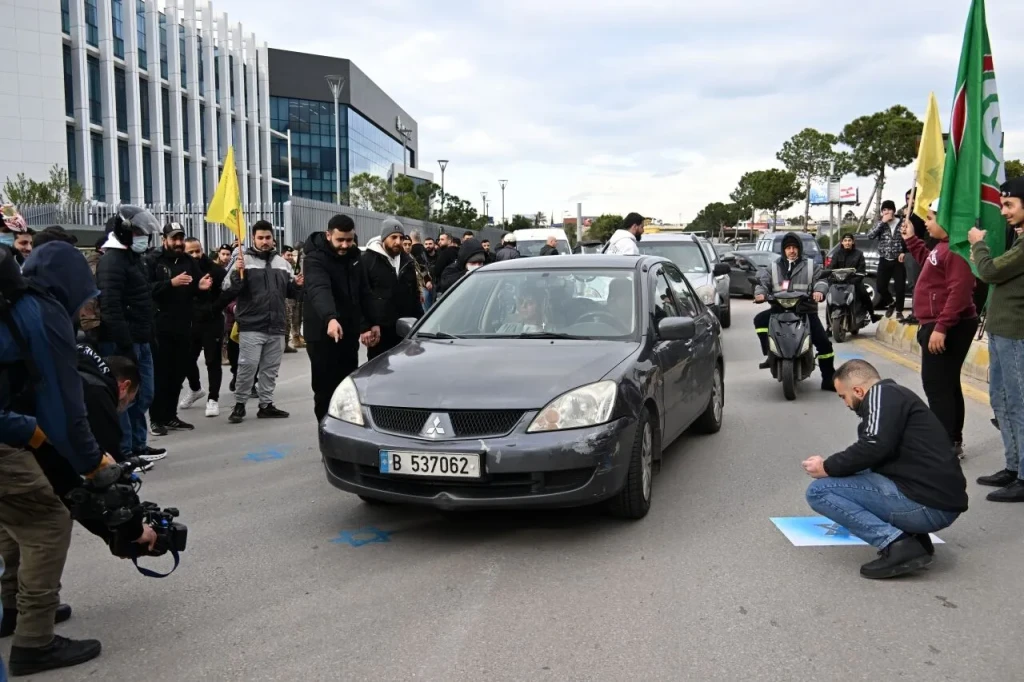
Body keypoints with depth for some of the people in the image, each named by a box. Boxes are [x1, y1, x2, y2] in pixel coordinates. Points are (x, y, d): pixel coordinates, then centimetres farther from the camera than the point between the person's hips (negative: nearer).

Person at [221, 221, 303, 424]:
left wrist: (297, 285, -1)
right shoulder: (244, 260, -3)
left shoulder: (282, 263, 12)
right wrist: (237, 273, -25)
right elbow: (229, 291, -8)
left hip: (276, 326, 5)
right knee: (247, 366, -4)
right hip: (252, 326, -5)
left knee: (271, 368, 11)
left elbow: (290, 292, 20)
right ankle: (239, 405, 9)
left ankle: (266, 405, 21)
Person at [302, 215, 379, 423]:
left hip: (349, 332, 7)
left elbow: (363, 292, 15)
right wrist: (330, 318, -54)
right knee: (326, 390, -2)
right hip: (323, 334, -7)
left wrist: (371, 323, 11)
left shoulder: (353, 255, 6)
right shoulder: (316, 258, -18)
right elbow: (319, 290, -37)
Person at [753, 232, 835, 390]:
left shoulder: (810, 266, 11)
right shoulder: (773, 268, 13)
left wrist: (819, 290, -23)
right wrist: (760, 293, -20)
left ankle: (828, 379, 0)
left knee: (824, 342, -11)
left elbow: (820, 279, 0)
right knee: (760, 319, -26)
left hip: (806, 310, -1)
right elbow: (763, 282, 3)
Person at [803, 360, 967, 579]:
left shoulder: (882, 393, -5)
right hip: (944, 504, 10)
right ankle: (912, 536, 10)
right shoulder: (897, 396, 23)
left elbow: (874, 448, -20)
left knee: (818, 490, -6)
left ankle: (895, 543, -15)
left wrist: (827, 468, -6)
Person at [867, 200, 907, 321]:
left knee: (900, 287, -4)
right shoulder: (880, 224, 4)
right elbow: (870, 236, -13)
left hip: (898, 261, -1)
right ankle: (890, 303, 27)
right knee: (881, 287, -1)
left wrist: (903, 252, -7)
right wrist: (882, 222, -16)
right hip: (884, 261, 1)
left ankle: (899, 310, 14)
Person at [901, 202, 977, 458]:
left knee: (936, 386, -8)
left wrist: (941, 328, -30)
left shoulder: (956, 248, -20)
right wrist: (911, 240, 27)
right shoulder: (944, 246, 14)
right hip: (941, 325, 11)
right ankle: (953, 441, 24)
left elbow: (959, 291, -28)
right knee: (947, 385, 16)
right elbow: (930, 264, 35)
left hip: (948, 328, -11)